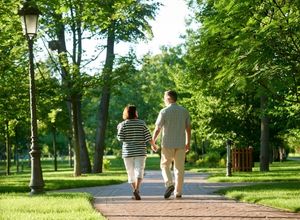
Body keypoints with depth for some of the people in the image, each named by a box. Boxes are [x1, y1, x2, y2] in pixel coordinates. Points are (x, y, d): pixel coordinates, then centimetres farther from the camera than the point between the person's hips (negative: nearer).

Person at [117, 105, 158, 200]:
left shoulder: (123, 124, -2)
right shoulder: (141, 123, -1)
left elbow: (120, 138, -9)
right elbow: (148, 137, -3)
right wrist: (153, 145, 14)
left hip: (128, 152, 1)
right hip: (140, 152, -1)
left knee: (131, 172, 13)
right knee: (139, 171, -8)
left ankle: (135, 190, 19)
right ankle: (136, 190, -28)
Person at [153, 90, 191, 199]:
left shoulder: (164, 111, -7)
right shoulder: (184, 111, 5)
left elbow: (157, 129, -6)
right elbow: (188, 129, 8)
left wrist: (153, 142, 5)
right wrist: (188, 143, 17)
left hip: (167, 144, -3)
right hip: (181, 144, 3)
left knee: (165, 165, 9)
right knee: (179, 168, 8)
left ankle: (169, 184, -14)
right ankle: (178, 192, 9)